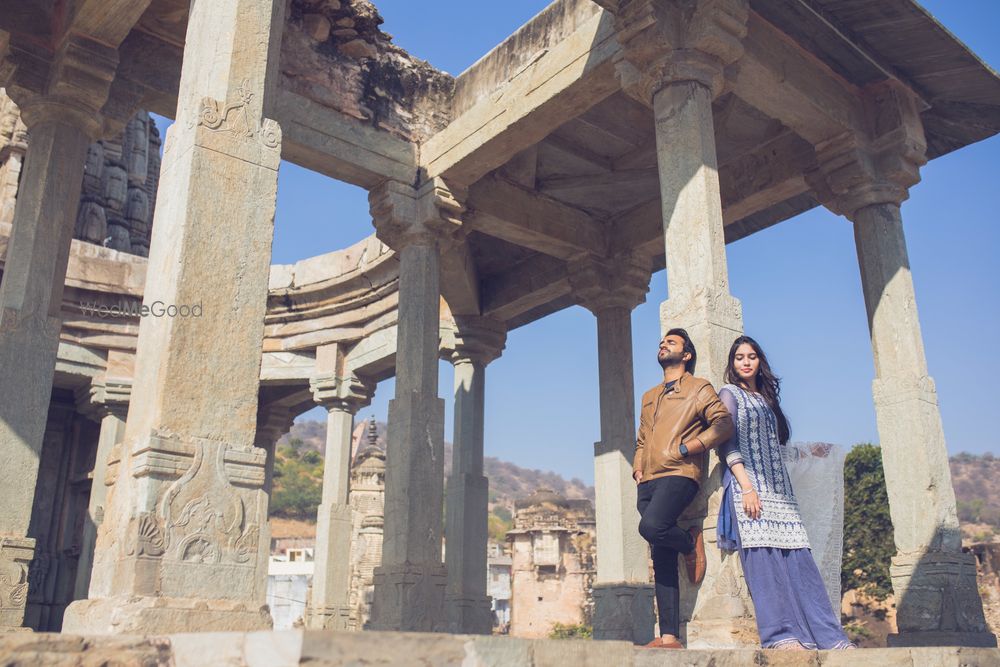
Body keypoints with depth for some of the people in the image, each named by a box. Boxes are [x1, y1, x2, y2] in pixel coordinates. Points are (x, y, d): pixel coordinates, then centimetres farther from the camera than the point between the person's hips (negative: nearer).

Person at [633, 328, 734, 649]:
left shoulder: (699, 388, 9)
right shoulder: (649, 397, 28)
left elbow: (724, 423, -5)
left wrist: (686, 448, -12)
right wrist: (637, 468, 11)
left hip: (678, 474, -6)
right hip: (648, 481, 6)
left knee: (651, 526, -31)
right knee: (662, 560, 1)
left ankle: (691, 542, 1)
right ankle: (668, 637, 0)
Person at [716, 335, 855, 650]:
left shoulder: (766, 399, 24)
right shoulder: (729, 393, 6)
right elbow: (728, 443, -6)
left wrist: (785, 490, 14)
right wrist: (746, 487, -17)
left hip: (779, 488, 6)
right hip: (749, 485, -6)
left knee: (799, 560, -1)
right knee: (763, 558, -12)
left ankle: (828, 636, -2)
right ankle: (780, 635, -13)